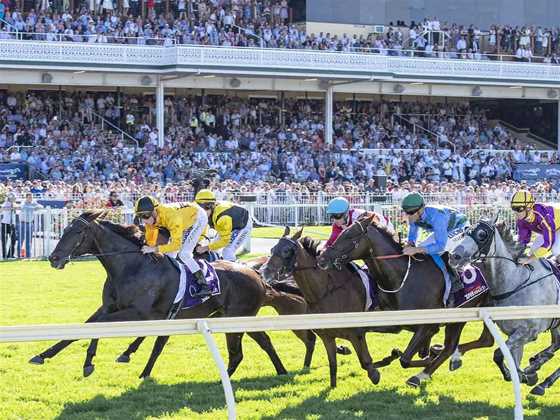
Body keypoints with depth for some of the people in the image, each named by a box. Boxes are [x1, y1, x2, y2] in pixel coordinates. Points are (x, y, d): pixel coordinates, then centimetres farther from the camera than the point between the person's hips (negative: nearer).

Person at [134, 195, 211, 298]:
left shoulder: (170, 216, -42)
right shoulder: (151, 217, -20)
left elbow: (176, 244, -42)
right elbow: (150, 241, -8)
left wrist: (155, 249, -48)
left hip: (198, 217, -8)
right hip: (186, 217, 8)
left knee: (183, 254, -18)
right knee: (170, 253, 6)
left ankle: (205, 287, -18)